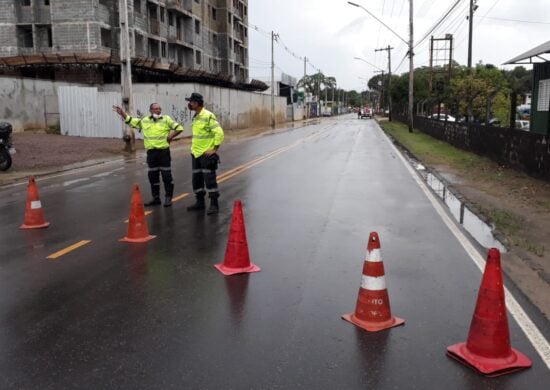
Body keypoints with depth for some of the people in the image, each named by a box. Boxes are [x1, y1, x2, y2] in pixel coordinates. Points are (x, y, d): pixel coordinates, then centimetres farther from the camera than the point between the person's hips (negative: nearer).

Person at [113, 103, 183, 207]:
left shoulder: (166, 119, -2)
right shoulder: (144, 120, 8)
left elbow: (179, 128, -1)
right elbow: (130, 121, 14)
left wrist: (170, 136, -7)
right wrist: (122, 113, 2)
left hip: (163, 151, -4)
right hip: (151, 152, 4)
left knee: (166, 175, -1)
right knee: (153, 176, 10)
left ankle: (168, 198, 8)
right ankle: (156, 198, 21)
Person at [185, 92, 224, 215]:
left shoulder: (208, 116, -15)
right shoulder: (195, 117, 12)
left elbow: (219, 133, -19)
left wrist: (214, 149, -19)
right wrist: (193, 147, 18)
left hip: (207, 154, -9)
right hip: (195, 154, 9)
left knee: (209, 179, -5)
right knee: (197, 179, 13)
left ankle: (214, 204, 3)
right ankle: (200, 202, 25)